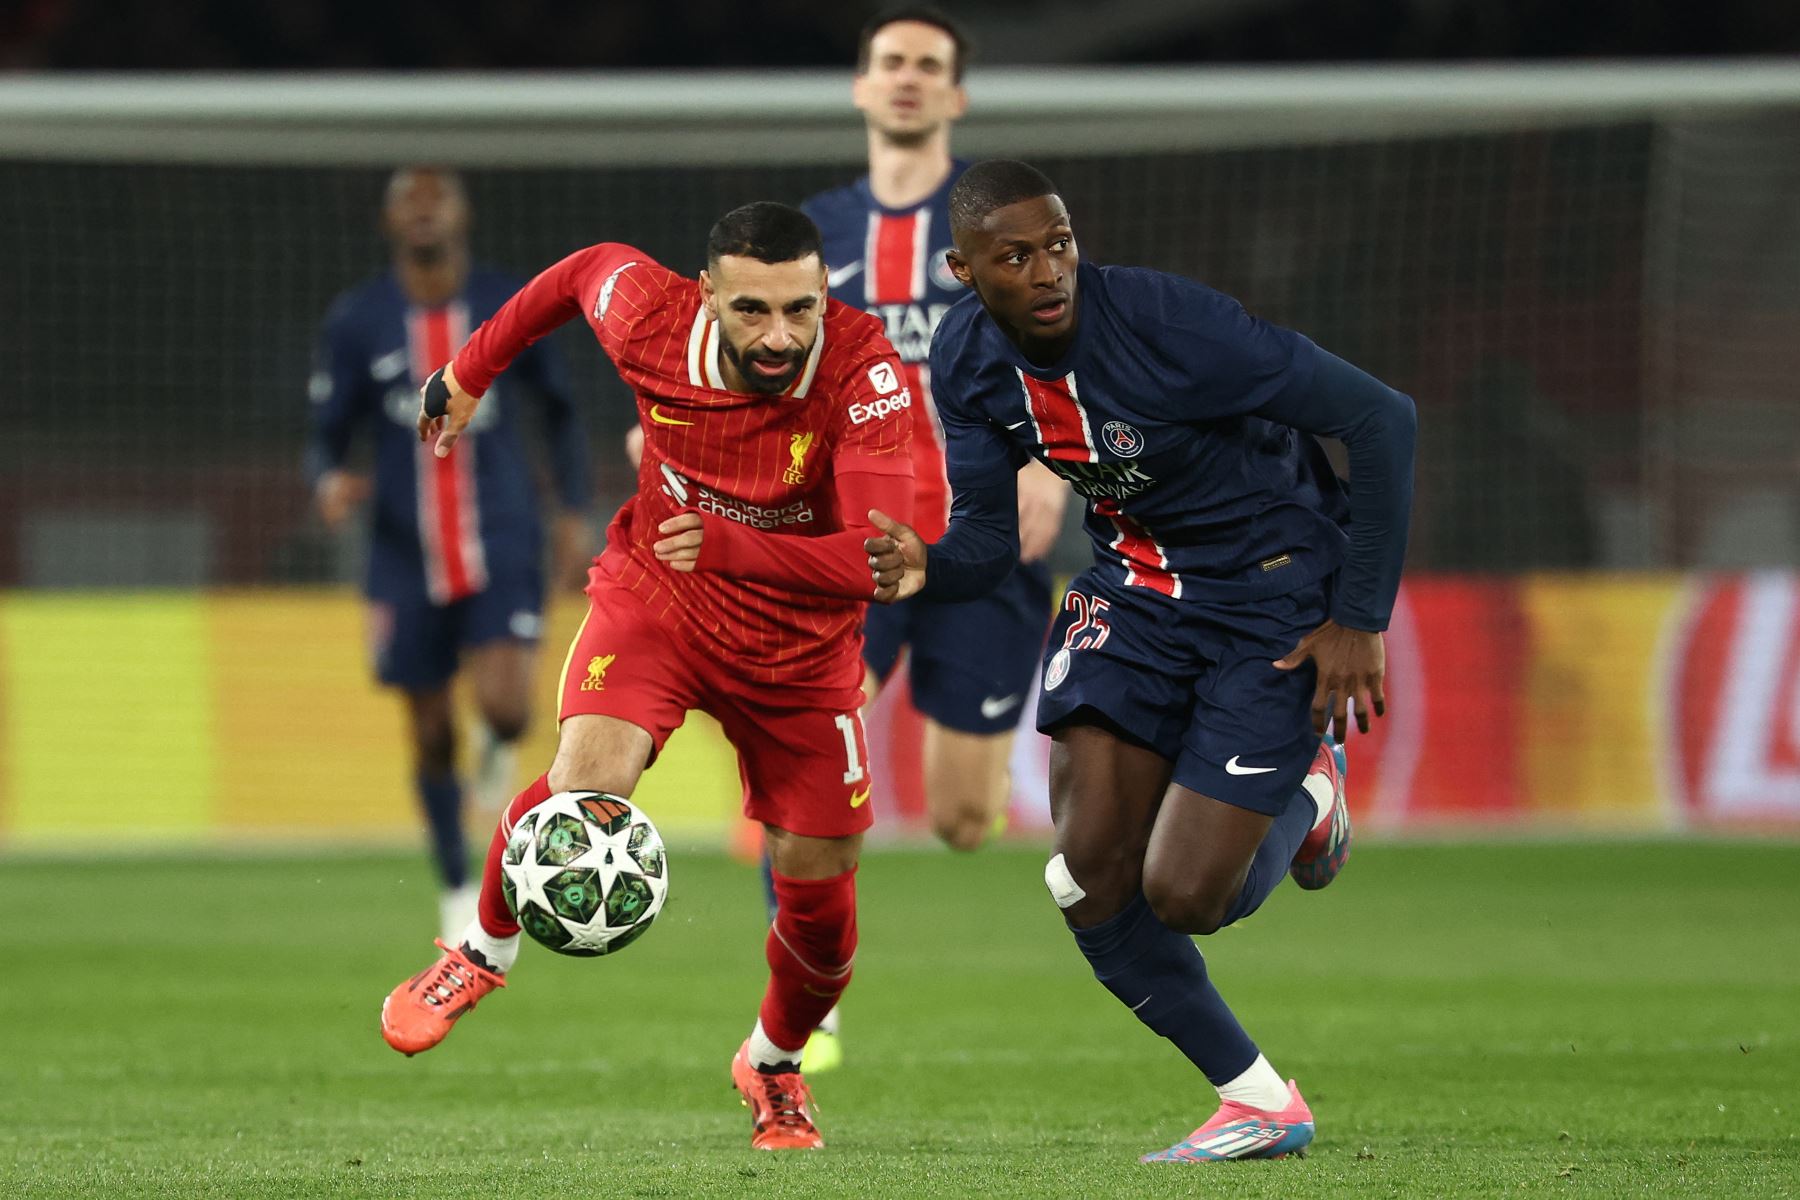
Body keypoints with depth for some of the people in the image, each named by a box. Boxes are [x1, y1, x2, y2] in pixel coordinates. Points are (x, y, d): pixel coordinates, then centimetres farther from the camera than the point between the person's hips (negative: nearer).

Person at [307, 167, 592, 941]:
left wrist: (574, 513, 6)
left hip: (503, 549, -1)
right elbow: (327, 437, 2)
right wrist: (329, 484, -21)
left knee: (506, 709, -22)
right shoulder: (357, 323, -1)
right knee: (432, 736, 6)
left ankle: (498, 750, 14)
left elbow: (561, 411, 13)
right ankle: (458, 890, 25)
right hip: (408, 559, 1)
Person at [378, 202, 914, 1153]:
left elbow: (876, 558, -41)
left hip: (800, 647, 0)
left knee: (821, 903, 4)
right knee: (587, 782, -28)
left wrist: (732, 547, -52)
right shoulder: (651, 322, -24)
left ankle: (773, 1066, 38)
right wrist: (473, 368, 13)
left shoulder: (864, 370, -31)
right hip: (655, 599, 0)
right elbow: (589, 268, 2)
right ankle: (483, 955, 3)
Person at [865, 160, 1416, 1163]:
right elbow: (988, 539, -2)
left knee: (1183, 894, -11)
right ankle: (1263, 1103, 10)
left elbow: (1382, 417, -23)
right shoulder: (968, 362, -9)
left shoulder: (1169, 322, -29)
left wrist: (1360, 619, -20)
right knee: (1091, 884, -7)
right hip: (1136, 582, 6)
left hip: (1276, 595, -6)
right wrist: (922, 568, -28)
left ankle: (1306, 797, 24)